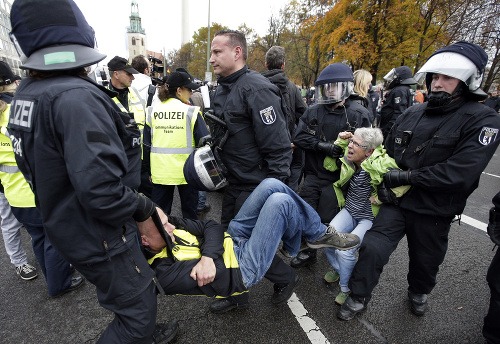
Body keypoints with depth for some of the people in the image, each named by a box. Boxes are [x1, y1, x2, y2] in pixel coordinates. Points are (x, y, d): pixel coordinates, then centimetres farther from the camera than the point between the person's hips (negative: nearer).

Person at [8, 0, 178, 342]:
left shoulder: (27, 93, 1)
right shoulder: (76, 97, -28)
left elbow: (44, 166, 9)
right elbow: (102, 191, -34)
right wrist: (145, 209, -16)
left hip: (70, 224, 9)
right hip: (99, 234, -9)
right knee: (138, 312, 12)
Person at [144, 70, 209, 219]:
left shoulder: (152, 111, 3)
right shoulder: (190, 111, -10)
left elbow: (147, 144, 7)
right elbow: (204, 141, -11)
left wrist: (149, 169, 16)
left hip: (159, 172, 4)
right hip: (186, 171, -3)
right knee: (189, 212, 14)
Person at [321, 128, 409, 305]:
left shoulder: (381, 164, -26)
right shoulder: (349, 158, -7)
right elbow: (329, 165, 4)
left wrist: (381, 198, -21)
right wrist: (340, 141, -8)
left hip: (369, 218, -5)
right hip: (349, 211, 5)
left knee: (344, 250, -20)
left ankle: (347, 289, 11)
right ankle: (338, 268, 22)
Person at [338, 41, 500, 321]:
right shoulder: (413, 113, 3)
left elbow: (460, 172, -23)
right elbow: (387, 152, 11)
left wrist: (407, 176, -23)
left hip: (433, 211, -2)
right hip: (397, 200, 3)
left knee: (425, 261, 19)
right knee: (372, 249, -5)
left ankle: (419, 293, 52)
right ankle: (358, 298, 19)